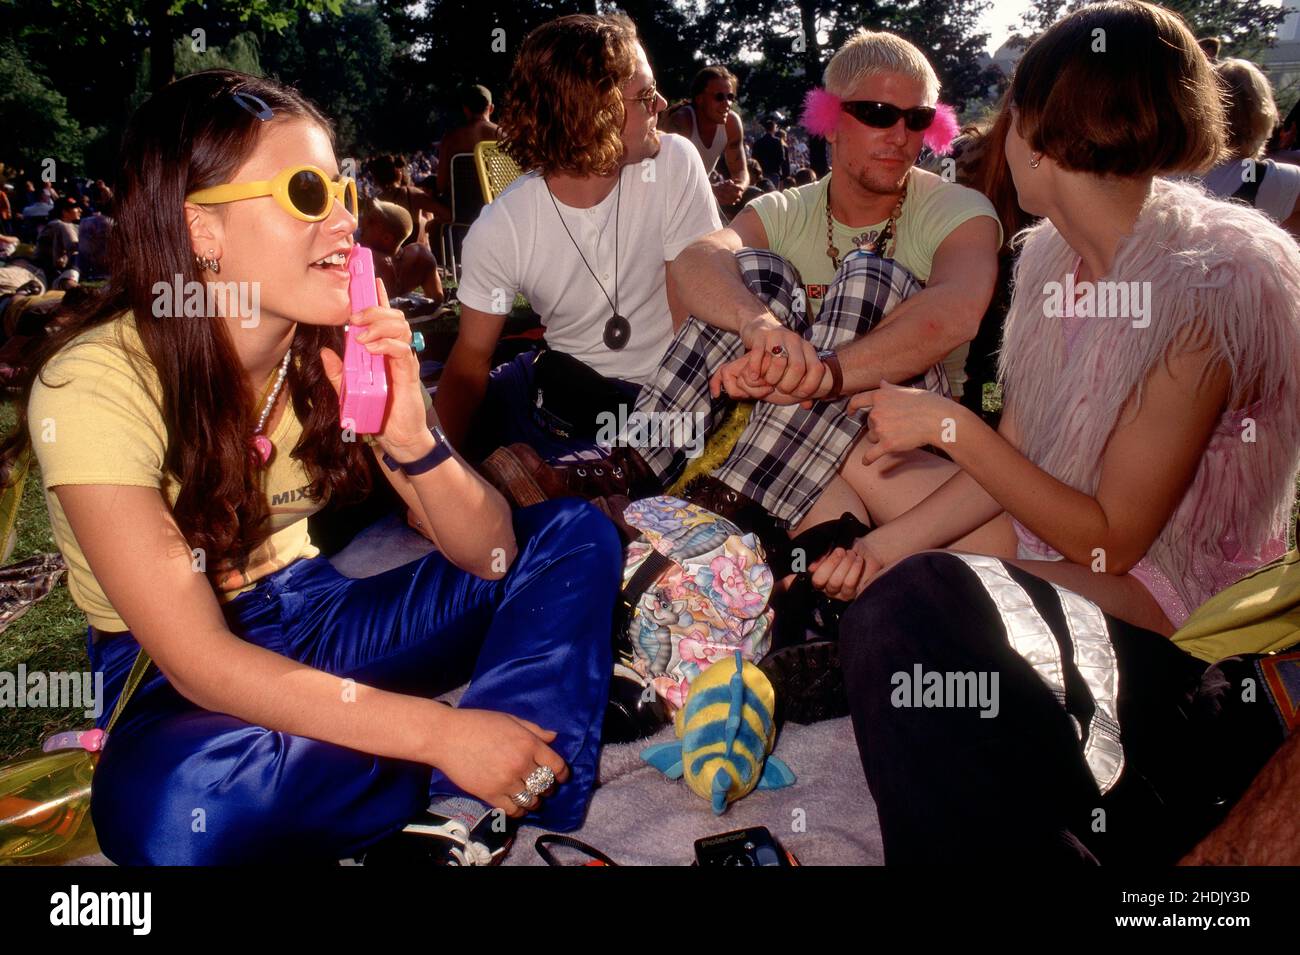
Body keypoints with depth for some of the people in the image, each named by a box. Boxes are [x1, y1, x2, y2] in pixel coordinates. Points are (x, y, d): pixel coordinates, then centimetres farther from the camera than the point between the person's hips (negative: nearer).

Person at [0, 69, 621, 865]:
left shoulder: (340, 343, -9)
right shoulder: (94, 381, -22)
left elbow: (490, 554, -10)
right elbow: (198, 662, -27)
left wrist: (411, 436, -30)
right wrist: (441, 732, -33)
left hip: (311, 618, 5)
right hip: (171, 678, -4)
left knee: (575, 535, -7)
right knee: (163, 806, -40)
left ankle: (469, 811, -25)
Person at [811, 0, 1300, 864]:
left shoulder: (1206, 290, -23)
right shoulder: (1055, 253, 2)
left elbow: (1111, 539, -19)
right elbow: (1013, 457, 3)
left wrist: (951, 424, -19)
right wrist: (886, 541, -10)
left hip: (1171, 600, -8)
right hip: (1059, 550, 8)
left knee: (917, 600, -32)